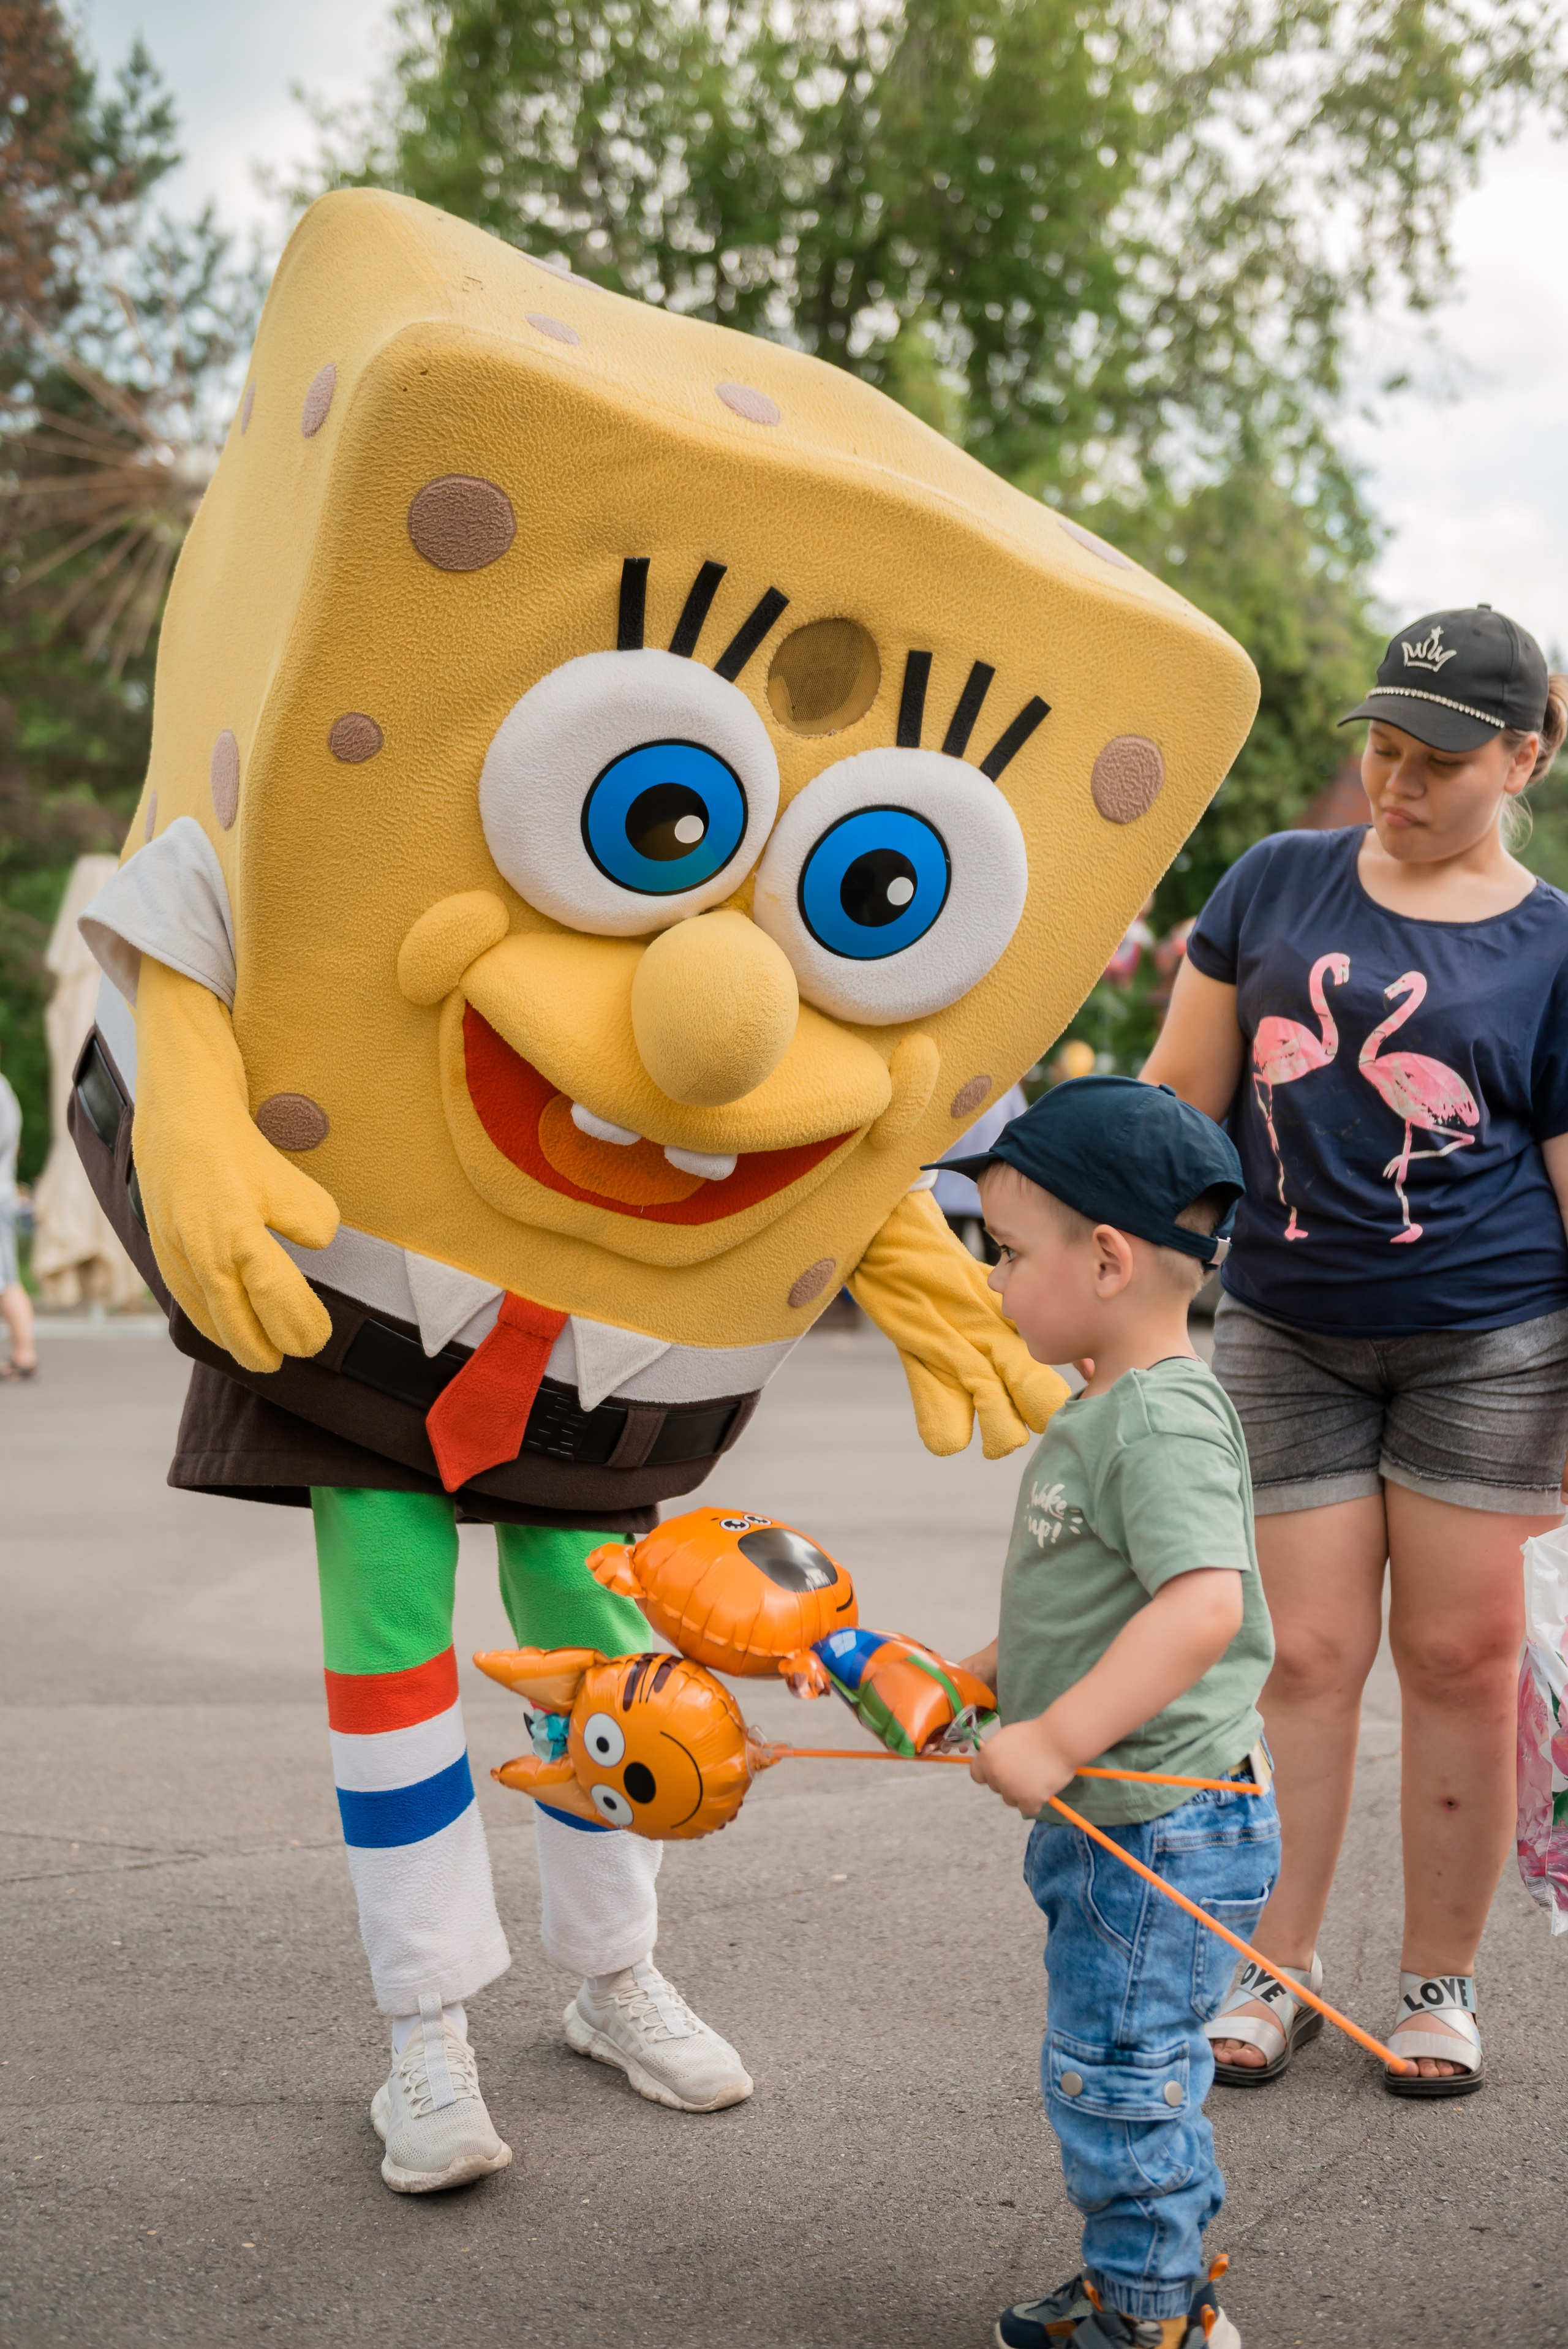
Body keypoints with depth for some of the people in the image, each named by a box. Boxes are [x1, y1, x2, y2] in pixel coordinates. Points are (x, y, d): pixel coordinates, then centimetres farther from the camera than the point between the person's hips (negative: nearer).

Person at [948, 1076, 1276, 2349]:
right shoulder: (1106, 1411, 10)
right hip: (1110, 1818, 10)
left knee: (1116, 2074, 2)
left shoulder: (1163, 1418, -22)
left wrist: (1055, 1741, -32)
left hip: (1165, 1827, -10)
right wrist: (974, 1677, 16)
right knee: (1132, 2072, 21)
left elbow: (1203, 1605, -34)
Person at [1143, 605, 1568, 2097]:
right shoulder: (1276, 884, 6)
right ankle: (1277, 1968, 19)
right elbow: (1180, 1093, 9)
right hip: (1287, 1336, 1)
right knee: (1308, 1654, 4)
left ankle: (1439, 1985, 20)